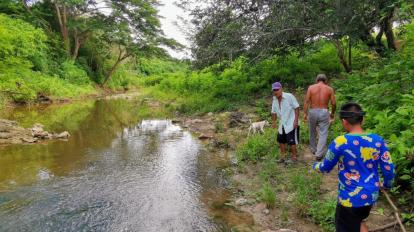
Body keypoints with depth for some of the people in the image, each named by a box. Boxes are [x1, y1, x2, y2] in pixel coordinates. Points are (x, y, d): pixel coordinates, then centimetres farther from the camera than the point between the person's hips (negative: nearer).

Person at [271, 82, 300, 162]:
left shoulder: (289, 96, -16)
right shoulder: (275, 100, 2)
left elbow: (296, 108, -14)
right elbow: (274, 112, 13)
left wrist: (296, 120, -18)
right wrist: (274, 121, 9)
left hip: (291, 124, -7)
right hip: (282, 124, 7)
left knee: (291, 141, -3)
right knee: (281, 140, 14)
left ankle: (294, 157, 15)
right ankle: (283, 156, 31)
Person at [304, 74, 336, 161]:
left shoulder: (311, 87, 1)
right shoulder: (329, 89, 2)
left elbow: (307, 101, -6)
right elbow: (334, 103, 1)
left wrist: (305, 113, -3)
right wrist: (332, 113, 16)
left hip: (312, 112, 1)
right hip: (324, 112, -1)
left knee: (312, 132, 19)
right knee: (323, 134, 2)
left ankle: (313, 149, 34)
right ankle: (319, 154, -4)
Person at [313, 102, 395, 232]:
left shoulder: (340, 142, -21)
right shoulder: (378, 140, -9)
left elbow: (325, 168, -7)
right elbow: (389, 168, -1)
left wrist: (315, 166, 15)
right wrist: (387, 185, 20)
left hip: (350, 198, -5)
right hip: (371, 195, 5)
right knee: (357, 221, 32)